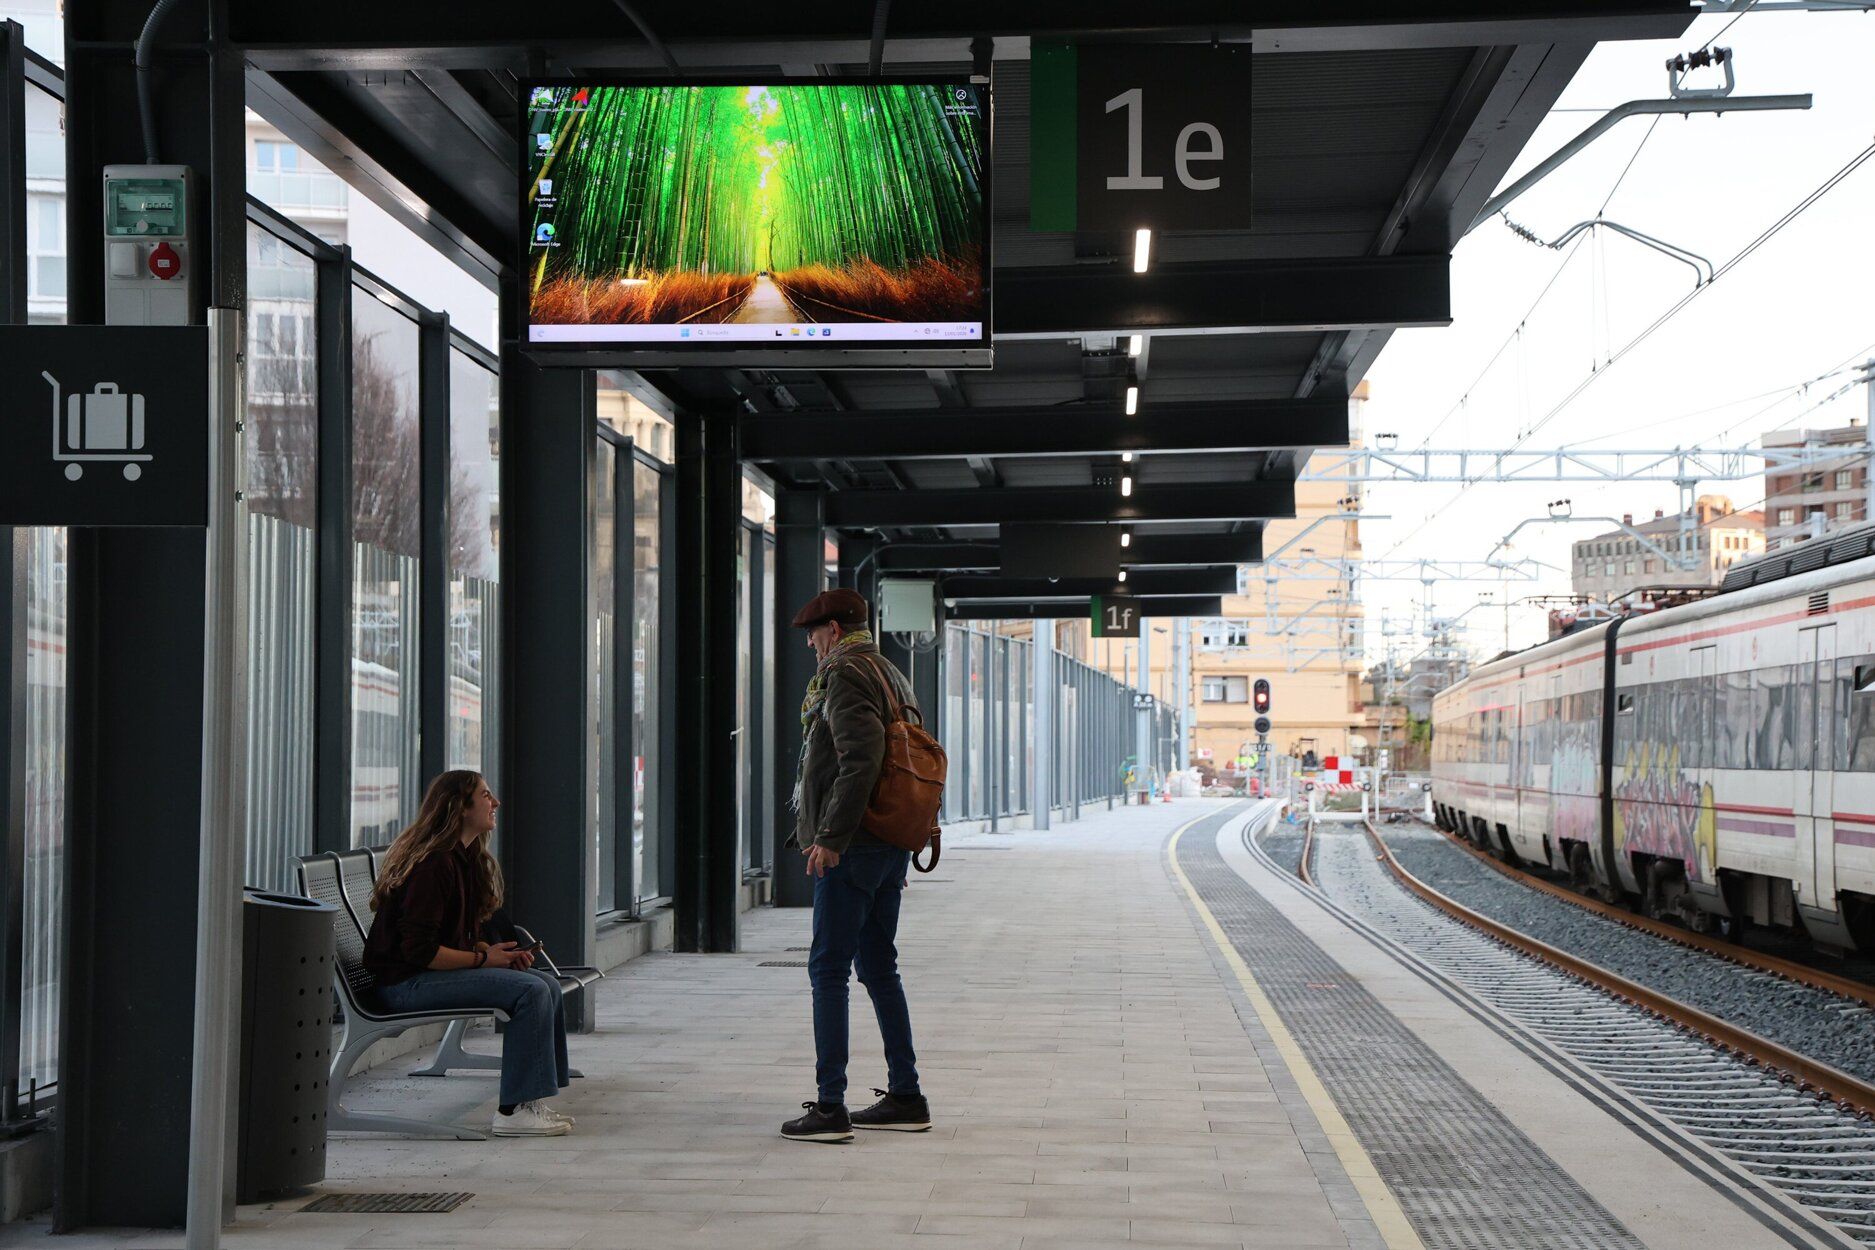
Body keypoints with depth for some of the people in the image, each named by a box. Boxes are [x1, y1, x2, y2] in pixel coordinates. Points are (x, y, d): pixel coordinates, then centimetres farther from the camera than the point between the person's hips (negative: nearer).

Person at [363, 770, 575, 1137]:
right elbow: (419, 950, -22)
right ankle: (513, 1111, -19)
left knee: (548, 985, 3)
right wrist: (484, 958, -14)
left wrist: (499, 952, 1)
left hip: (436, 970, 10)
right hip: (407, 982, -10)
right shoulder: (434, 863, -18)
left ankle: (533, 1102, 3)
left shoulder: (468, 858, 14)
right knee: (531, 992, -21)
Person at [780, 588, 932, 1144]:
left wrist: (831, 837, -23)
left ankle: (830, 1107, -7)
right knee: (879, 967, 15)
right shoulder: (892, 675, 17)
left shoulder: (844, 675, -12)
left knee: (828, 970, -6)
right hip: (892, 847, 9)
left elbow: (861, 759, -24)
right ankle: (905, 1097, 18)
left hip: (852, 848, -9)